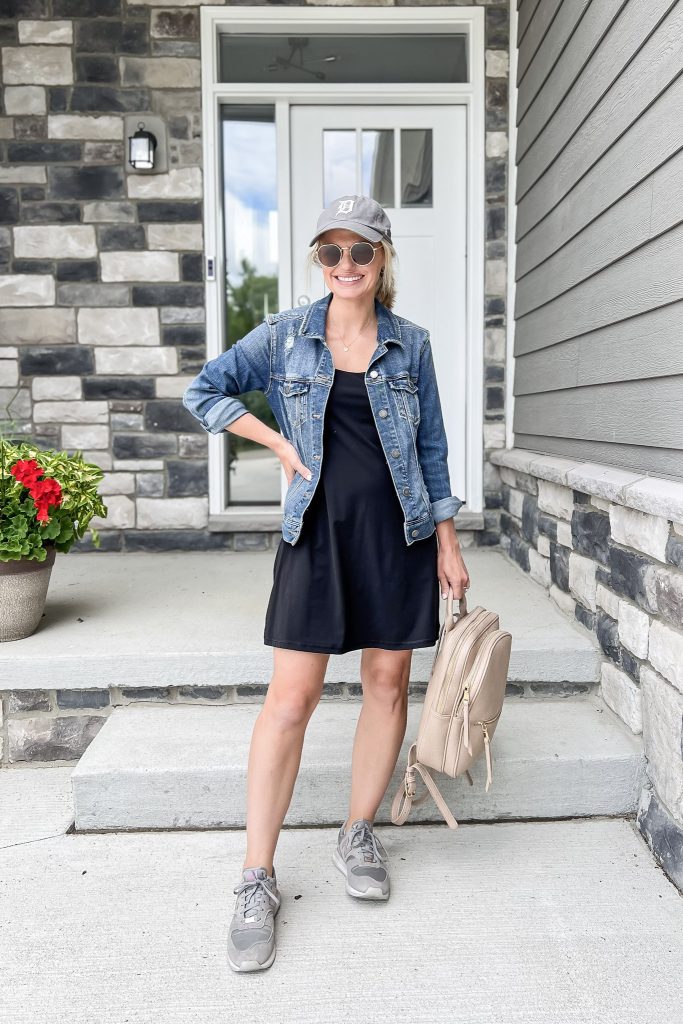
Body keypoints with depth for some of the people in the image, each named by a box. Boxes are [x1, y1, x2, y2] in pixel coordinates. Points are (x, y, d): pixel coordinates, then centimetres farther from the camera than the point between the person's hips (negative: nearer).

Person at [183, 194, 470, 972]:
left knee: (388, 682, 8)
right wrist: (280, 443, -2)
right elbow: (204, 391, 8)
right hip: (319, 531, -2)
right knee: (291, 696, -5)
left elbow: (431, 449, 9)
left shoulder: (411, 344, 7)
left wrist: (447, 544, 6)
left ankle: (357, 835, 29)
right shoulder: (285, 336, 3)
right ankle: (257, 880, 7)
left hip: (399, 531, 2)